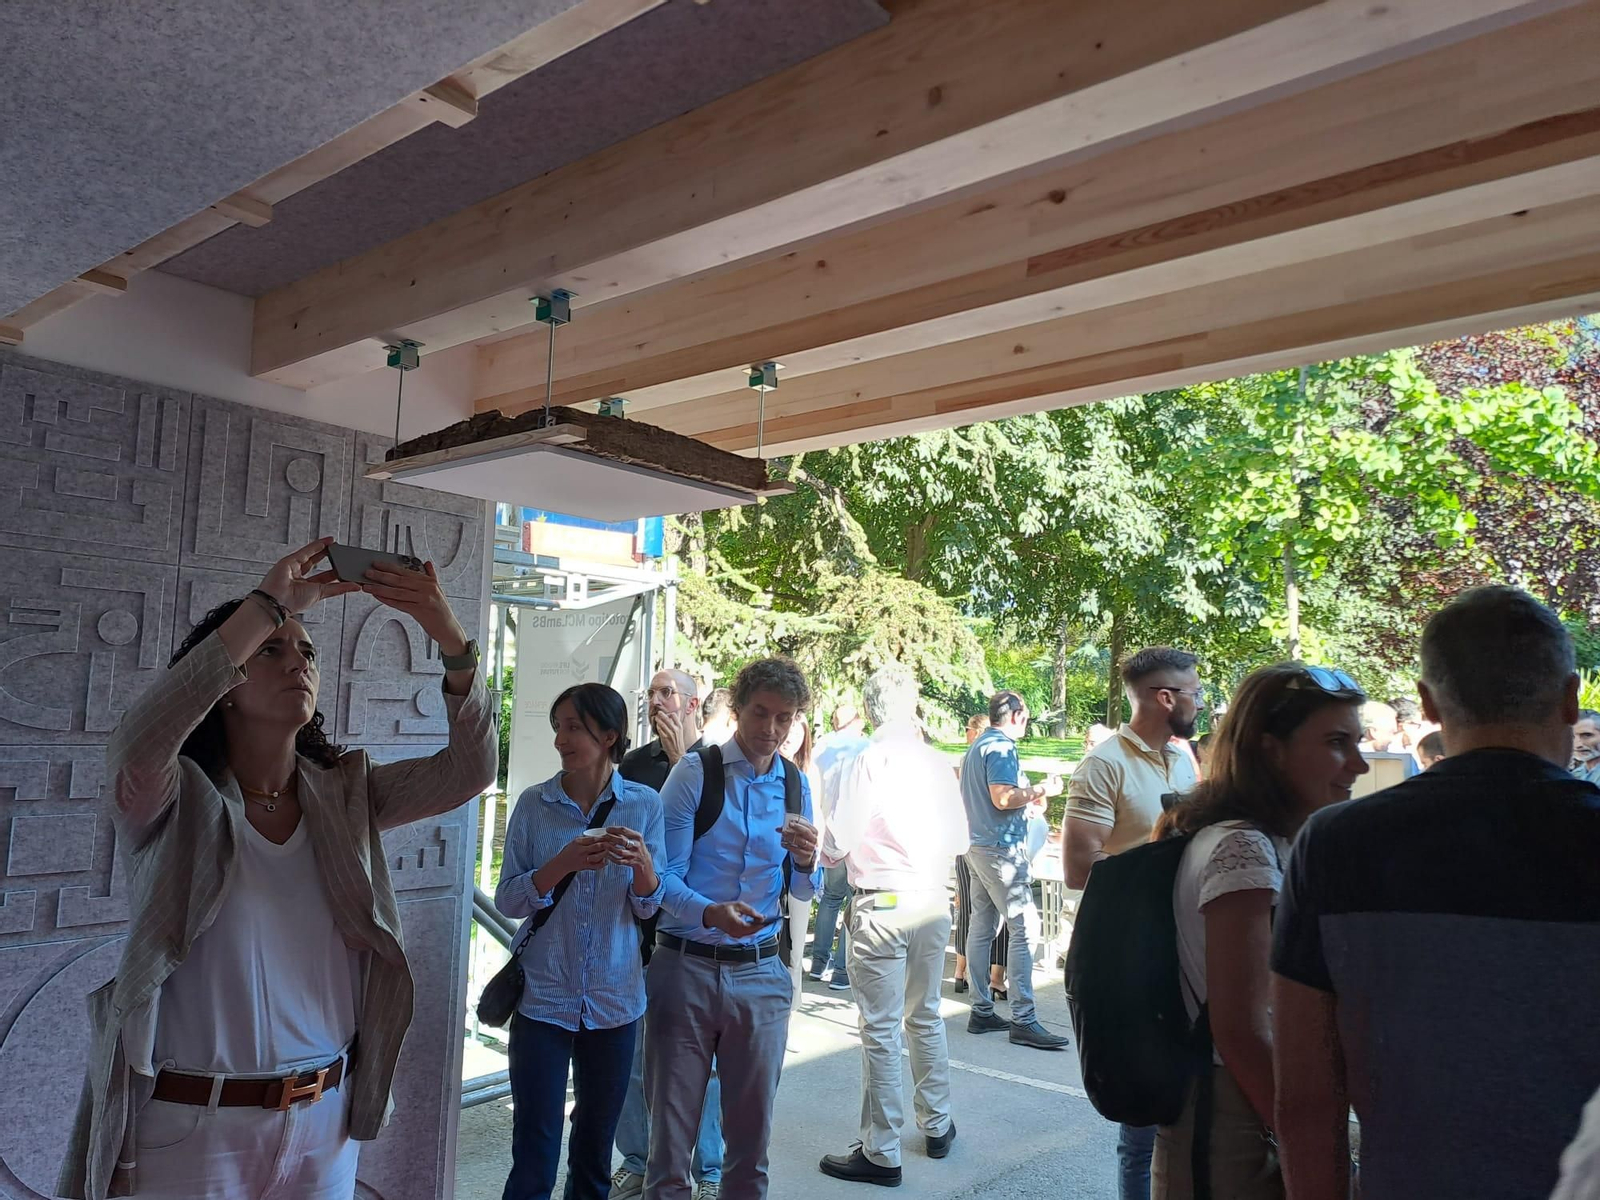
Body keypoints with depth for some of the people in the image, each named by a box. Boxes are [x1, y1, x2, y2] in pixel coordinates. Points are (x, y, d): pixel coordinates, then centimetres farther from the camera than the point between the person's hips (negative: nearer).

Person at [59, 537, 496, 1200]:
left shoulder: (345, 795, -2)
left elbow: (469, 769, -13)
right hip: (191, 1124, -3)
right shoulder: (175, 801, -10)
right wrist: (267, 605, -32)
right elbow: (137, 745, -33)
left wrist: (449, 635, -27)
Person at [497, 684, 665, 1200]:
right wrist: (564, 863, -22)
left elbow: (648, 907, -1)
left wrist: (641, 863, -22)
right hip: (544, 997, -1)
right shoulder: (534, 804, -4)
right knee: (534, 1157, 2)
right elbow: (507, 900, -6)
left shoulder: (644, 804, -4)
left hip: (615, 998, 1)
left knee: (595, 1149, 17)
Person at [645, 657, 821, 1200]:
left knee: (752, 1124, 15)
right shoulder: (694, 774, -7)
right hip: (687, 967, -3)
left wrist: (805, 861, -13)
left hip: (761, 972, 4)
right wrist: (710, 913, -32)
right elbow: (664, 876, -12)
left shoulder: (796, 784, 6)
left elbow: (802, 891, 10)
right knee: (672, 1123, 7)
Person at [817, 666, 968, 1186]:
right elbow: (959, 840, 10)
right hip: (933, 902, 6)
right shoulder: (938, 761, 1)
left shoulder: (871, 758, -14)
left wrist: (831, 851, 8)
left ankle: (881, 1153, 12)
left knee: (880, 1030, 4)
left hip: (882, 905, -6)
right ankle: (936, 1125, 35)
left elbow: (836, 847, -14)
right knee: (925, 1017, 21)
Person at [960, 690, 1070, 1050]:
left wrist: (1028, 797, 26)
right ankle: (1023, 1020, -7)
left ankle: (981, 1011, 16)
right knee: (1023, 930, -8)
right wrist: (1041, 790, -11)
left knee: (982, 928, 10)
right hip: (1002, 848, -10)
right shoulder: (1001, 746, -13)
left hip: (978, 846, 10)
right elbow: (1003, 797, -22)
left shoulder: (976, 746, 17)